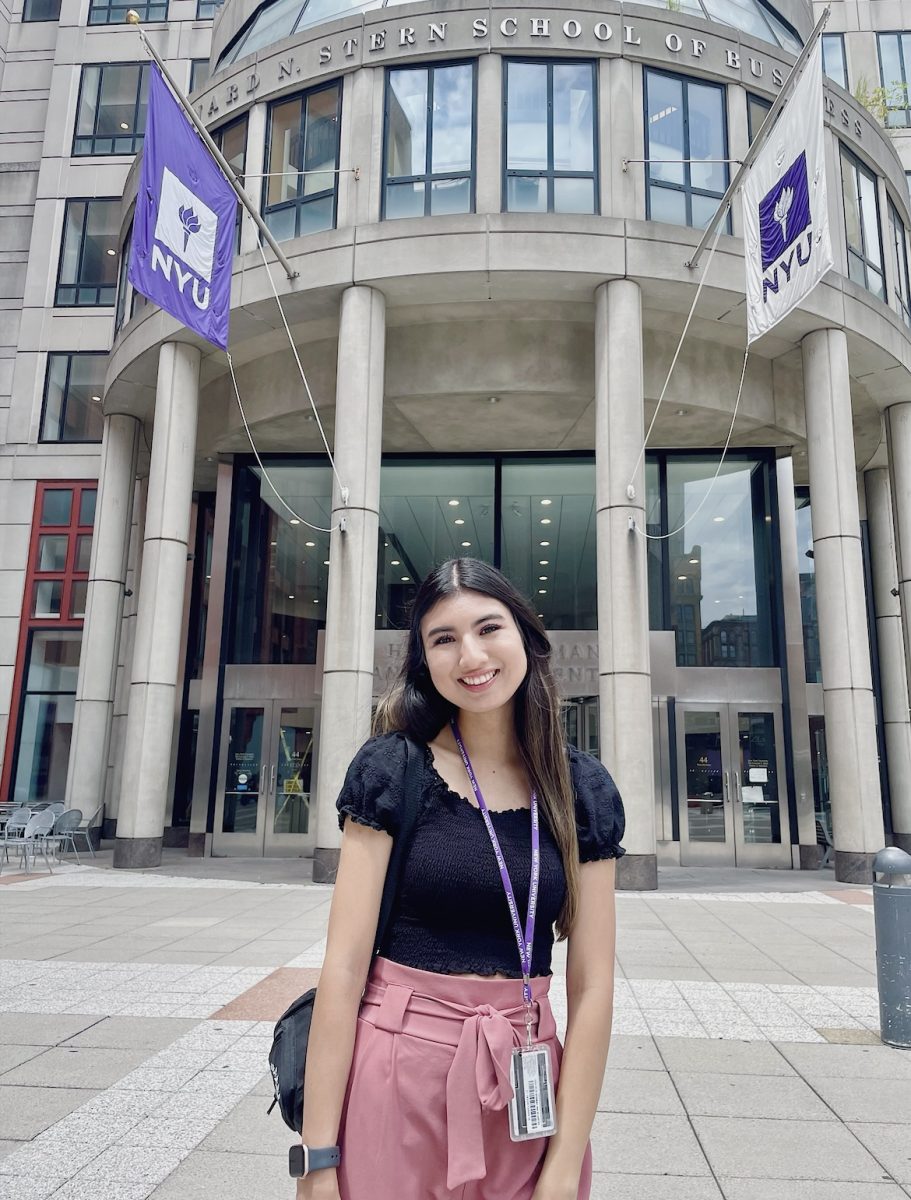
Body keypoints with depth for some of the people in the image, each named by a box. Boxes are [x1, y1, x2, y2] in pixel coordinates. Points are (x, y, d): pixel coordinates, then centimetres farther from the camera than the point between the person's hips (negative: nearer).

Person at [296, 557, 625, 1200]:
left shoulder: (583, 789, -4)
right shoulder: (392, 768, -9)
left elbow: (592, 985, -4)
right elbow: (345, 963, -11)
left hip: (528, 1089, 2)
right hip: (396, 1080, -1)